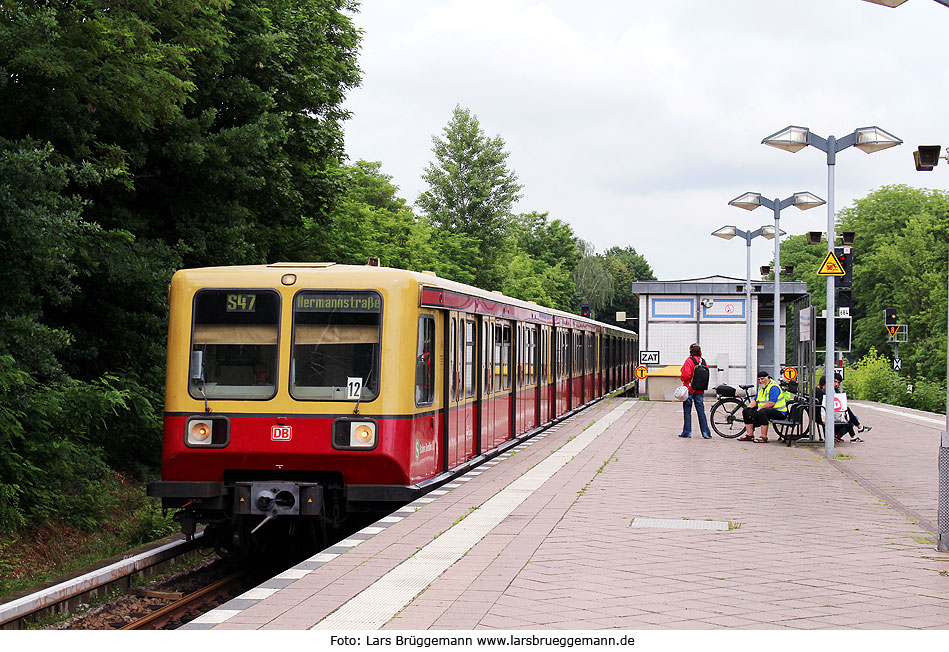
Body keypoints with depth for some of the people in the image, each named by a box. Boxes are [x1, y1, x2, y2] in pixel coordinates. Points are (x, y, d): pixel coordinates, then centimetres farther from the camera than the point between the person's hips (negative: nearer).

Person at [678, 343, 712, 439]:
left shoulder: (689, 361, -13)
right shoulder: (703, 361, 4)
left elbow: (685, 375, -20)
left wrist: (682, 379, 0)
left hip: (689, 389, -5)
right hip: (700, 390, 5)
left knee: (687, 411, 4)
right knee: (701, 411, 8)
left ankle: (687, 432, 6)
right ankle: (706, 432, 5)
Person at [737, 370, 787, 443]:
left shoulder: (773, 387, -15)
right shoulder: (761, 387, 15)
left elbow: (771, 403, -25)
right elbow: (755, 401, 17)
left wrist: (759, 409, -23)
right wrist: (748, 407, -2)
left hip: (778, 412, -10)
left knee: (762, 412, -38)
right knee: (746, 411, 1)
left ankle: (764, 437, -35)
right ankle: (749, 435, 2)